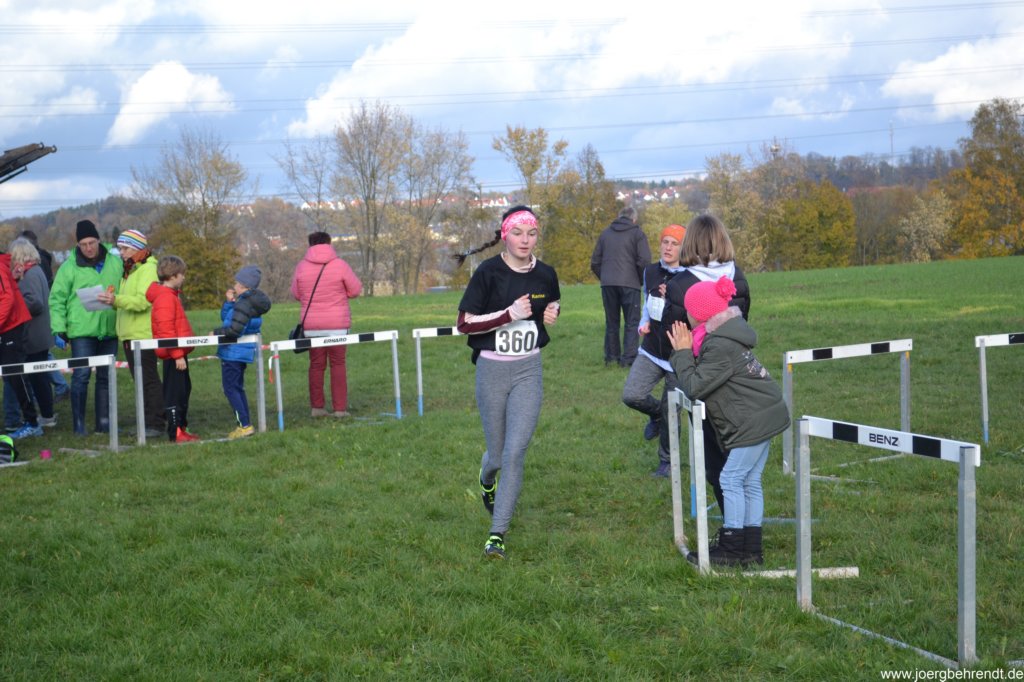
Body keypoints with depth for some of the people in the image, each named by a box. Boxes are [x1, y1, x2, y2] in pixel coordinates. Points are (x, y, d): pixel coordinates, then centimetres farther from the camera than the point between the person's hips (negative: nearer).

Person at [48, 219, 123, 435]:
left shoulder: (115, 263, 5)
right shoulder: (69, 267, -4)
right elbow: (57, 299, -1)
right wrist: (59, 327, -8)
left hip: (109, 330, 3)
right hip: (82, 331, -3)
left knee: (106, 377, 9)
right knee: (81, 375, -8)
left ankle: (104, 422, 16)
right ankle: (78, 424, -2)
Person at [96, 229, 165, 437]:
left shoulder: (148, 269, -9)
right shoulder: (129, 271, 21)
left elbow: (143, 301, -22)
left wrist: (117, 300, -34)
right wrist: (112, 301, 4)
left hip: (144, 334, -9)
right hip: (129, 335, 9)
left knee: (149, 380, -8)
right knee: (140, 381, 10)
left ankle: (156, 424, -5)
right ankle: (147, 422, 15)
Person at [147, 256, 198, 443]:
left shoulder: (171, 295, 16)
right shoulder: (166, 298, -17)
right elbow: (166, 330, -22)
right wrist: (178, 355, -23)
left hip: (177, 353, 11)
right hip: (174, 355, -11)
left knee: (184, 390, 17)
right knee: (174, 393, -7)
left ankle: (182, 427, 26)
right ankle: (175, 433, -5)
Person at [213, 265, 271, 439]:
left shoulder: (244, 304, -20)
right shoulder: (252, 303, 12)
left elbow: (234, 329, -26)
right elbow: (226, 318, 20)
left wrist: (216, 332, -11)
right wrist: (229, 302, 6)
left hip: (233, 352, -10)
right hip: (245, 352, 10)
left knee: (230, 388, -5)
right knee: (238, 388, 17)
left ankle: (245, 425, -8)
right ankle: (245, 425, 20)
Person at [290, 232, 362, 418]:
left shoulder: (301, 267, 0)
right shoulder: (339, 265, -7)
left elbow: (296, 294, 9)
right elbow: (356, 290, -1)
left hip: (311, 325, 2)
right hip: (337, 325, -2)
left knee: (316, 365, 10)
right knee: (338, 365, 4)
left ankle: (317, 407, 10)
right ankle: (340, 408, 2)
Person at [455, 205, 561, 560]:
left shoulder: (545, 274, 1)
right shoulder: (488, 273, -10)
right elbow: (464, 323, -12)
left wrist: (552, 314, 0)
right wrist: (509, 314, -21)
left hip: (528, 371, 1)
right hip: (492, 370, -1)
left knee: (515, 453, -11)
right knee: (498, 453, 10)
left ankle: (497, 533, -3)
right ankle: (487, 476, 49)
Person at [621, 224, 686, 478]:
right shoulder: (650, 272, 4)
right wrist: (644, 322, 2)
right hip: (651, 351, 5)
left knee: (671, 413, 3)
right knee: (631, 395, -12)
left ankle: (666, 461, 26)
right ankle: (656, 413, 23)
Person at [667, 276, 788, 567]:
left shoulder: (720, 347, -21)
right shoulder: (722, 335, 11)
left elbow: (694, 388, -20)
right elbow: (696, 384, 13)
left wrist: (683, 352, -10)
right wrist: (684, 352, 2)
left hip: (755, 420, -10)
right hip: (763, 415, 10)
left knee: (732, 479, -5)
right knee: (750, 482, 12)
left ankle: (731, 549, 1)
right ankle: (751, 549, 16)